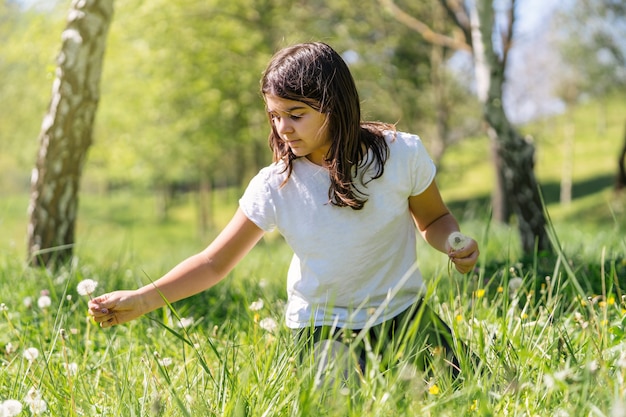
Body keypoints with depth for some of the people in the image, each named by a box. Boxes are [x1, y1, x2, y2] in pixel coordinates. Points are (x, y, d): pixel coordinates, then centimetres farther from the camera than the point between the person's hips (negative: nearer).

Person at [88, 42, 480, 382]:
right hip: (327, 329, -2)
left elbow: (434, 219, 4)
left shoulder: (401, 154, -13)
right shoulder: (274, 187, -15)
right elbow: (215, 263, -10)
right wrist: (141, 299, -22)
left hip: (405, 315, 2)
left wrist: (455, 243, -19)